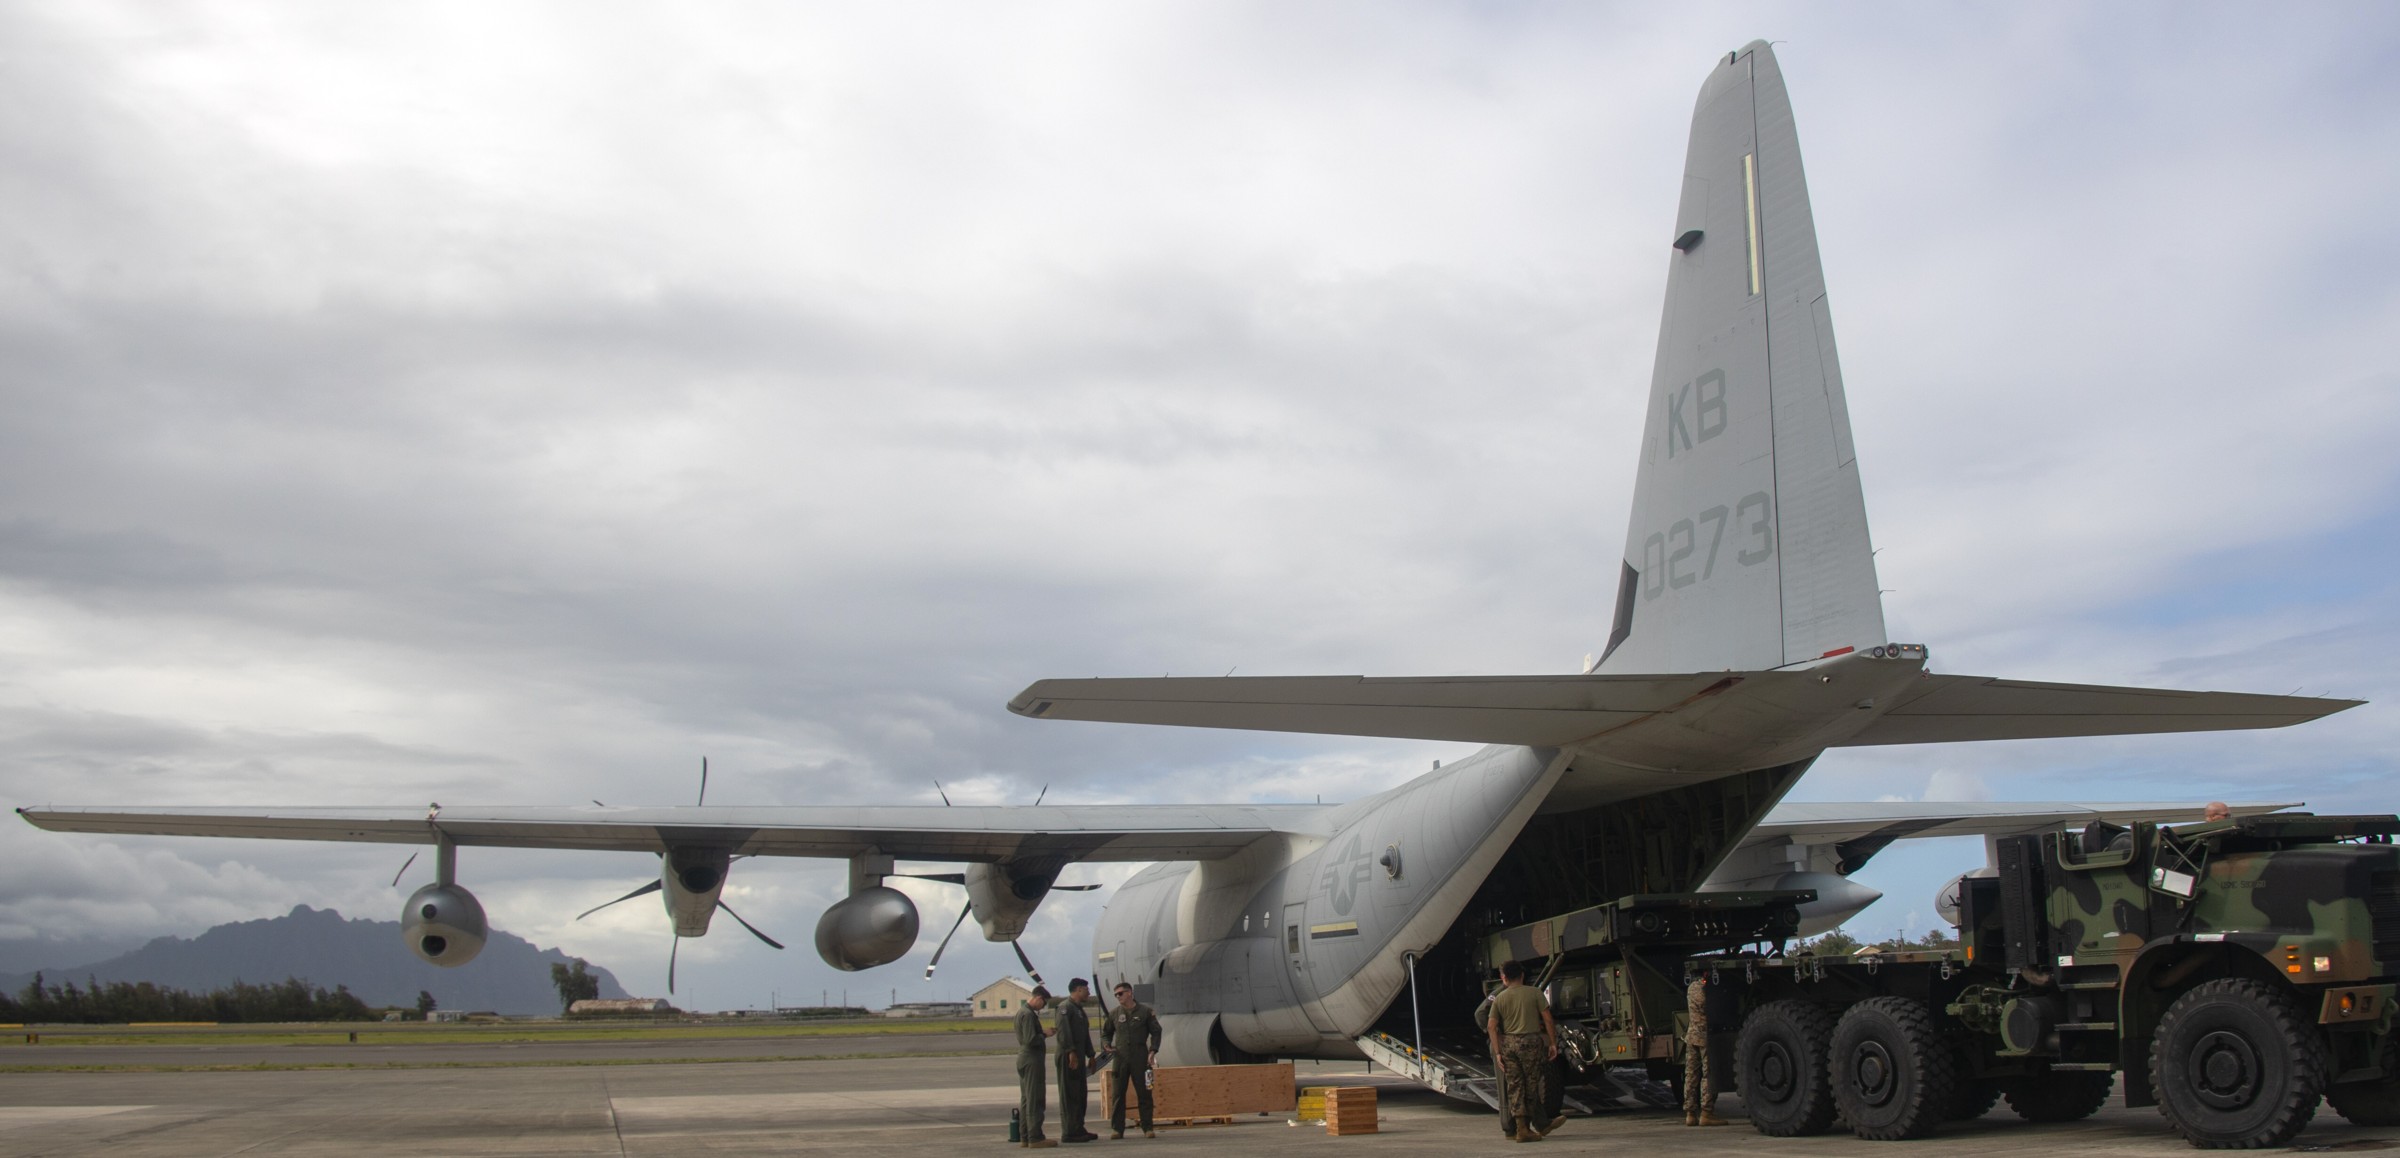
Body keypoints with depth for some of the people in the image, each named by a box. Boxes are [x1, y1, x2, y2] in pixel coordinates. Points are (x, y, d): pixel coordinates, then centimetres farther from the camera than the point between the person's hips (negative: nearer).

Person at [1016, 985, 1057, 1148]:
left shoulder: (1022, 1011, 15)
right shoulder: (1028, 1014, -17)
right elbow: (1031, 1040, -23)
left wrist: (1043, 1033, 10)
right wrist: (1044, 1035, -8)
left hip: (1024, 1059, 10)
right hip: (1032, 1060, -10)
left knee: (1025, 1099, 13)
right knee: (1035, 1100, -8)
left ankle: (1024, 1137, 16)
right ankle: (1035, 1138, -7)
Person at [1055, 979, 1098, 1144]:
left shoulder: (1079, 1009, 22)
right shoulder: (1065, 1008, -10)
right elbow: (1063, 1031, -21)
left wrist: (1090, 1055, 23)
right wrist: (1071, 1052, -28)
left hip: (1078, 1057, 10)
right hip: (1068, 1057, -10)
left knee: (1080, 1094, 12)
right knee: (1069, 1095, -8)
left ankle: (1078, 1130, 19)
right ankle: (1069, 1132, -7)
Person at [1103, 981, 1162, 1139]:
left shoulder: (1145, 1011, 3)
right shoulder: (1114, 1013, 10)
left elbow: (1156, 1032, 5)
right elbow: (1107, 1033, 20)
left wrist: (1153, 1051, -5)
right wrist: (1108, 1045, 0)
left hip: (1140, 1058, -2)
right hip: (1120, 1057, 2)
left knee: (1144, 1093, 0)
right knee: (1117, 1094, 0)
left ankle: (1147, 1128, 6)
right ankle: (1117, 1129, 5)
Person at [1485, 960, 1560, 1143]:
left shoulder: (1499, 999, 6)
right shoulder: (1534, 993, 0)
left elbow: (1492, 1027, 2)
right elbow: (1547, 1020, -3)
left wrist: (1497, 1052, 4)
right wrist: (1553, 1043, 3)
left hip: (1508, 1043, 2)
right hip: (1530, 1041, -2)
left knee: (1514, 1087, 5)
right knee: (1531, 1085, 7)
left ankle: (1522, 1128, 4)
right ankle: (1539, 1123, 17)